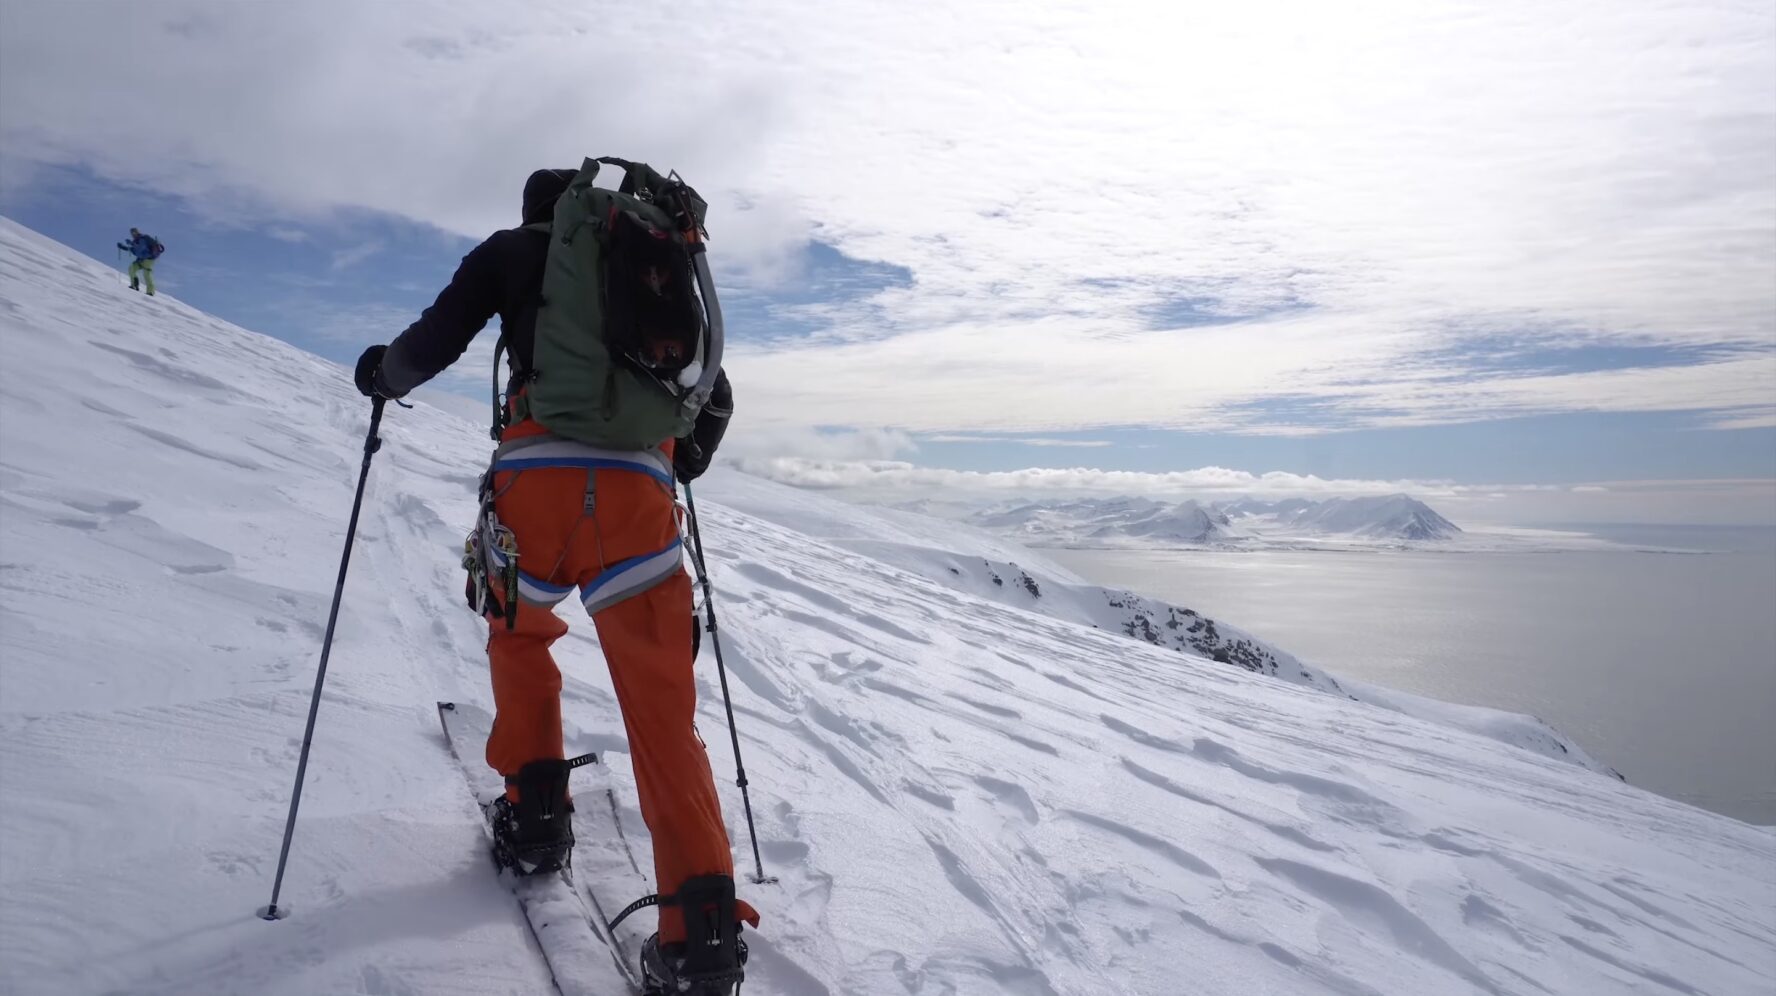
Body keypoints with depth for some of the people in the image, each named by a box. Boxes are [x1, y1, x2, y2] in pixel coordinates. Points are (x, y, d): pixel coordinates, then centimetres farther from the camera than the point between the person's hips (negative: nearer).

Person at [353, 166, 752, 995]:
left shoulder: (511, 251, 18)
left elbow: (436, 340, 8)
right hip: (640, 485, 2)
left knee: (518, 631, 30)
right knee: (661, 706, 0)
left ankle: (535, 811, 27)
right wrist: (689, 456, 44)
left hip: (538, 473, -1)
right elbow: (713, 394, 24)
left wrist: (383, 373, 30)